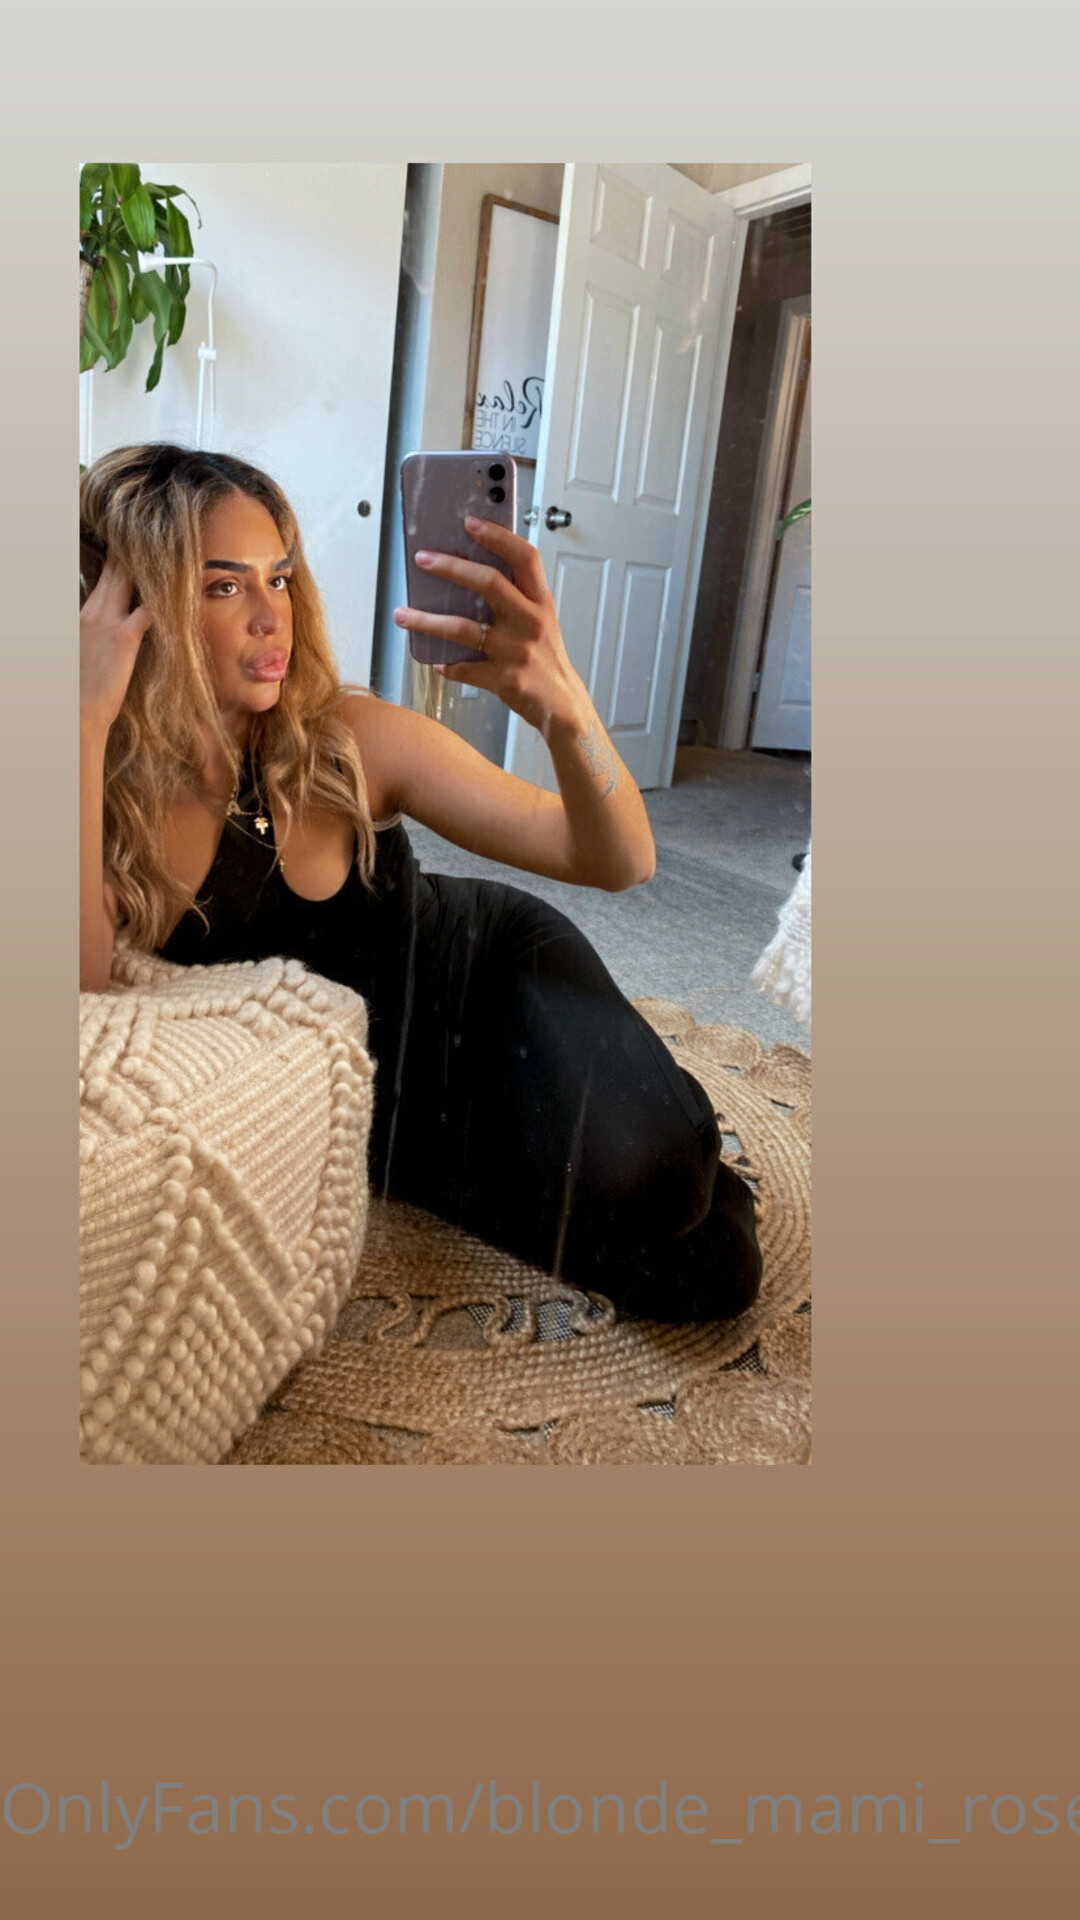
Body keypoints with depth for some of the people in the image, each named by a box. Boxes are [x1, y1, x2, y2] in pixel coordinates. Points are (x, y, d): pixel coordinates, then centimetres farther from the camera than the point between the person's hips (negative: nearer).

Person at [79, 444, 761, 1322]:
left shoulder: (349, 740, -19)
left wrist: (564, 706, -42)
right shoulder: (110, 790, -15)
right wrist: (89, 720, -36)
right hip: (377, 1097, 1)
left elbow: (620, 861, -21)